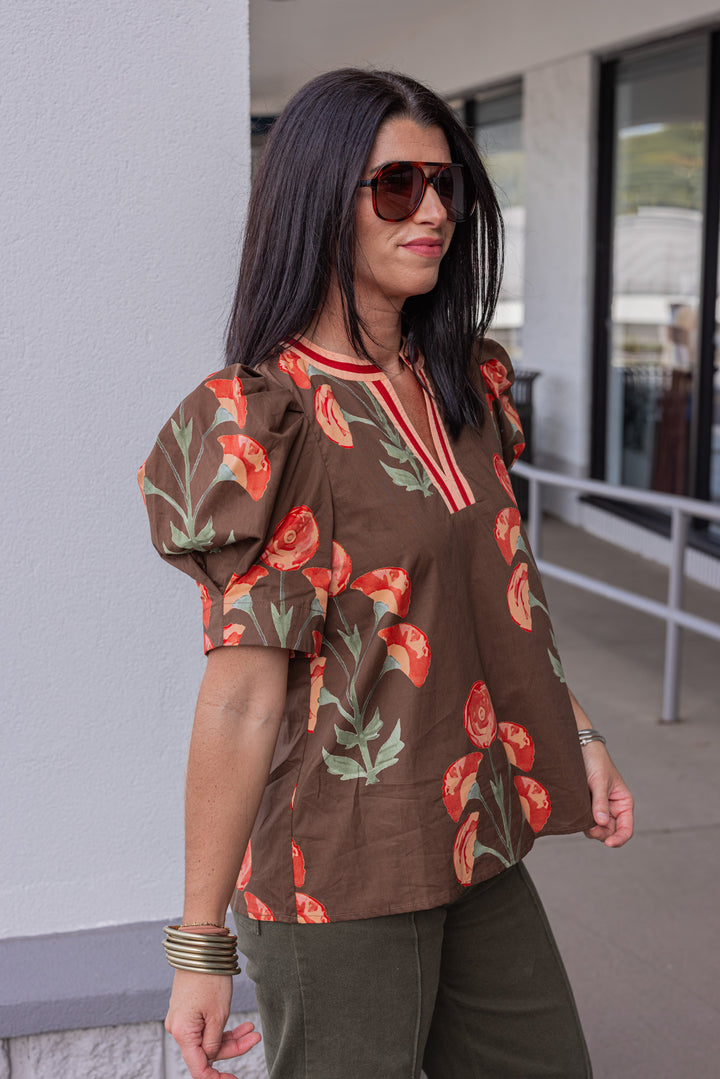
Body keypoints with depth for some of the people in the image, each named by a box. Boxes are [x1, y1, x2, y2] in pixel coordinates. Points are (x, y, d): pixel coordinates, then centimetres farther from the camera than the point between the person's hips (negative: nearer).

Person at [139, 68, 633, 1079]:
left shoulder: (464, 385, 7)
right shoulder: (261, 422, -17)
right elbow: (241, 698, -19)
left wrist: (578, 736, 15)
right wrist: (200, 946, -15)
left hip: (474, 845, 8)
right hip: (336, 876, -7)